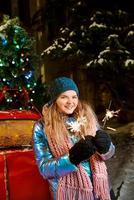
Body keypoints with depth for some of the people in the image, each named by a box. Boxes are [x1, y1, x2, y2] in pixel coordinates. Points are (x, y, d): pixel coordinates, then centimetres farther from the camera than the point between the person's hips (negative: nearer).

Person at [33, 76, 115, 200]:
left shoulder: (87, 116, -2)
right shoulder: (42, 127, -10)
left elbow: (108, 152, 2)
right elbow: (44, 169, -13)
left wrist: (105, 147, -21)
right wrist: (72, 157, -28)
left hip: (100, 188, 3)